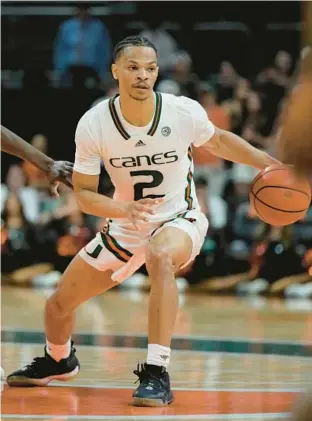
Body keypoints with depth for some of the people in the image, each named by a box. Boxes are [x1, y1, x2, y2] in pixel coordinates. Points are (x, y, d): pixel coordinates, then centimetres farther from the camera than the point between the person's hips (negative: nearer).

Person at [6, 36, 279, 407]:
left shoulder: (184, 112, -20)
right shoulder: (93, 125, -19)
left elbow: (218, 141, 3)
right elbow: (83, 194, -12)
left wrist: (272, 165, -6)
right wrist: (124, 209, -32)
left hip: (179, 220, -3)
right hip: (125, 224, 3)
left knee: (160, 257, -41)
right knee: (58, 304, 10)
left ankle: (156, 373, -38)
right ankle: (58, 361, 47)